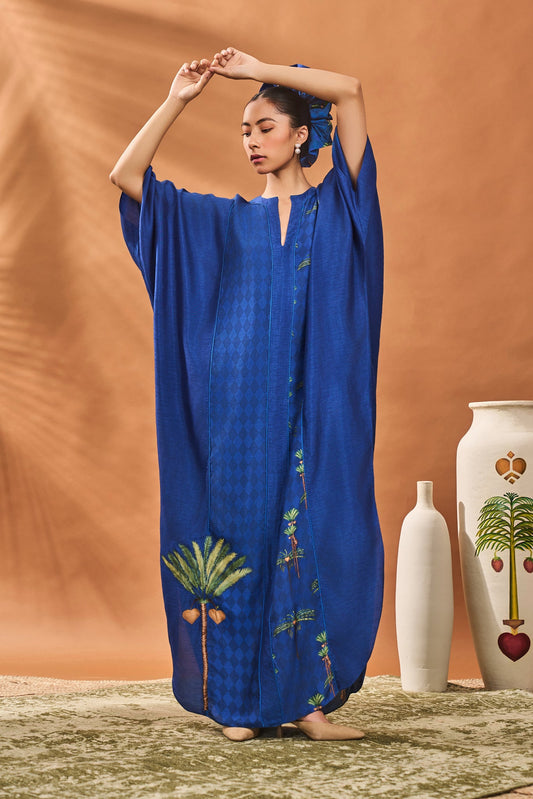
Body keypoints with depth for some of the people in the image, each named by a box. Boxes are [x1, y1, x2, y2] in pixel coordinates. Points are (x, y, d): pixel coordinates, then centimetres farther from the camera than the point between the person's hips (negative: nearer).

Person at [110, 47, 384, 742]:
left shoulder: (335, 205, 10)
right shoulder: (227, 218, 15)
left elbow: (351, 91, -1)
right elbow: (127, 175, 10)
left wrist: (258, 69, 0)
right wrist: (177, 101, 5)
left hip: (314, 406, -1)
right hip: (240, 404, 2)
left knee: (312, 540, -4)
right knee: (242, 535, 0)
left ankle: (307, 699, 2)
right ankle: (240, 700, 6)